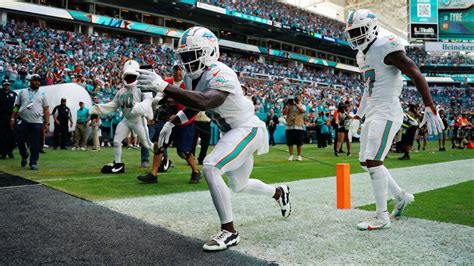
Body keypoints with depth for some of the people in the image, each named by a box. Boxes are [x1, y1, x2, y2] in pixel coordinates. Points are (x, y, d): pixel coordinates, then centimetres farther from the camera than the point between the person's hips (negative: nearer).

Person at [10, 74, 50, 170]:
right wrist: (13, 118, 3)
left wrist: (47, 123, -2)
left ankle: (33, 163, 9)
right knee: (20, 140, 2)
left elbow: (46, 109, 6)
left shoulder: (42, 93, 10)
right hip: (23, 121, 1)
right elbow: (16, 106, 12)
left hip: (37, 122, -1)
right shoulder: (22, 92, 12)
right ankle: (24, 155, 28)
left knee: (35, 144, -1)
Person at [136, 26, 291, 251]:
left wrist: (164, 87, -53)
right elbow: (193, 106, 17)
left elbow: (204, 102, -48)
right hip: (232, 132, 10)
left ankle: (229, 232, -14)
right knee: (239, 186, 22)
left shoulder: (221, 75, -28)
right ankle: (279, 192, 50)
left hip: (247, 129, -10)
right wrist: (171, 123, 4)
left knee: (210, 168, -28)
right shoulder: (192, 77, 0)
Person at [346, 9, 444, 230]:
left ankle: (382, 218, -1)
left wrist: (430, 108, -21)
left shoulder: (386, 48, -13)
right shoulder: (362, 55, 15)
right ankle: (401, 196, 28)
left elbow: (416, 75, -17)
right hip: (372, 114, 9)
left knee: (373, 162, -12)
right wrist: (357, 116, 27)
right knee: (366, 161, 11)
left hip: (387, 113, -9)